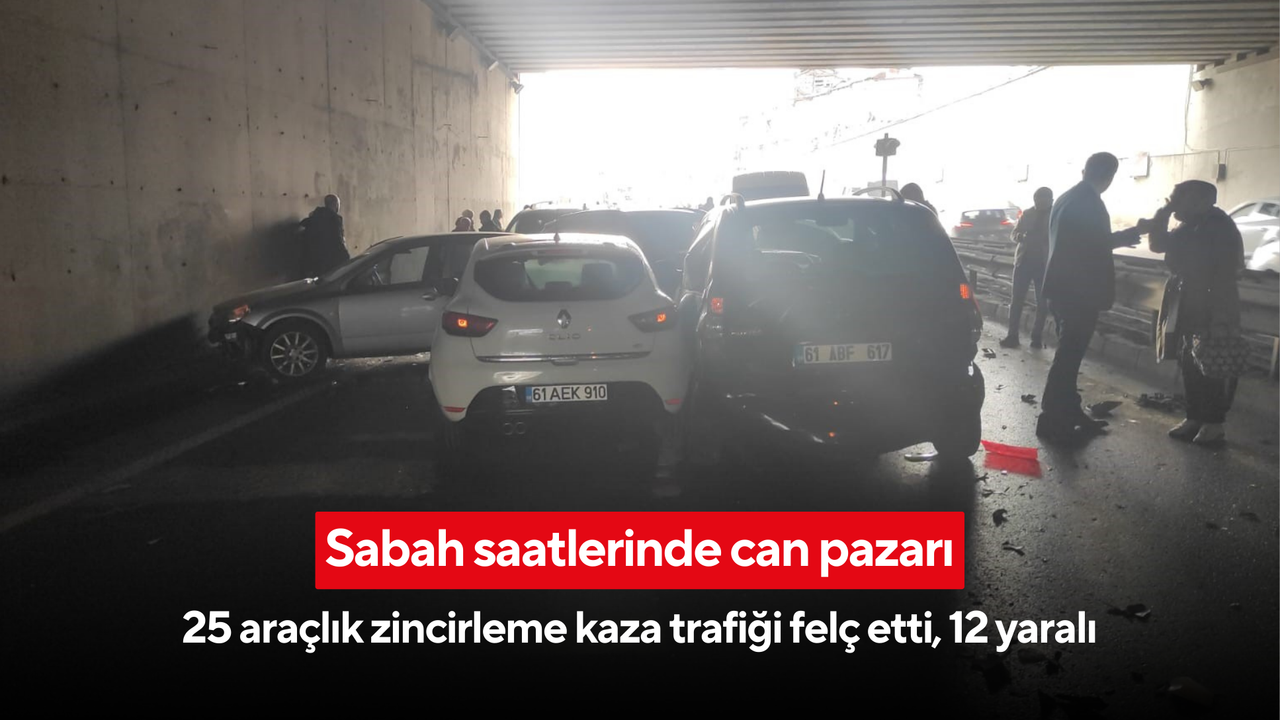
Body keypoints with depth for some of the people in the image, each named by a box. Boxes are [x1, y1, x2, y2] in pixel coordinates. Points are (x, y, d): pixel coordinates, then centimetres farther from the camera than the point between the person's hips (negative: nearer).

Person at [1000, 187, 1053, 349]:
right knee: (1017, 299, -4)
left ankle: (1037, 337, 10)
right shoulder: (1028, 213, 6)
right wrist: (1021, 237, -16)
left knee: (1042, 302, 2)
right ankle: (1012, 335, -2)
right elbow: (1015, 233, 8)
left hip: (1045, 263, -2)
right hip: (1024, 260, 2)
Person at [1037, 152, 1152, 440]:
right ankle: (1053, 421, 2)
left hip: (1063, 288, 9)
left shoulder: (1067, 198, 12)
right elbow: (1096, 245, -13)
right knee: (1069, 357, -3)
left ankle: (1069, 414, 22)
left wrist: (1119, 238, 25)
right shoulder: (1090, 202, -16)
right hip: (1079, 292, -9)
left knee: (1068, 354, 15)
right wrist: (1133, 232, 2)